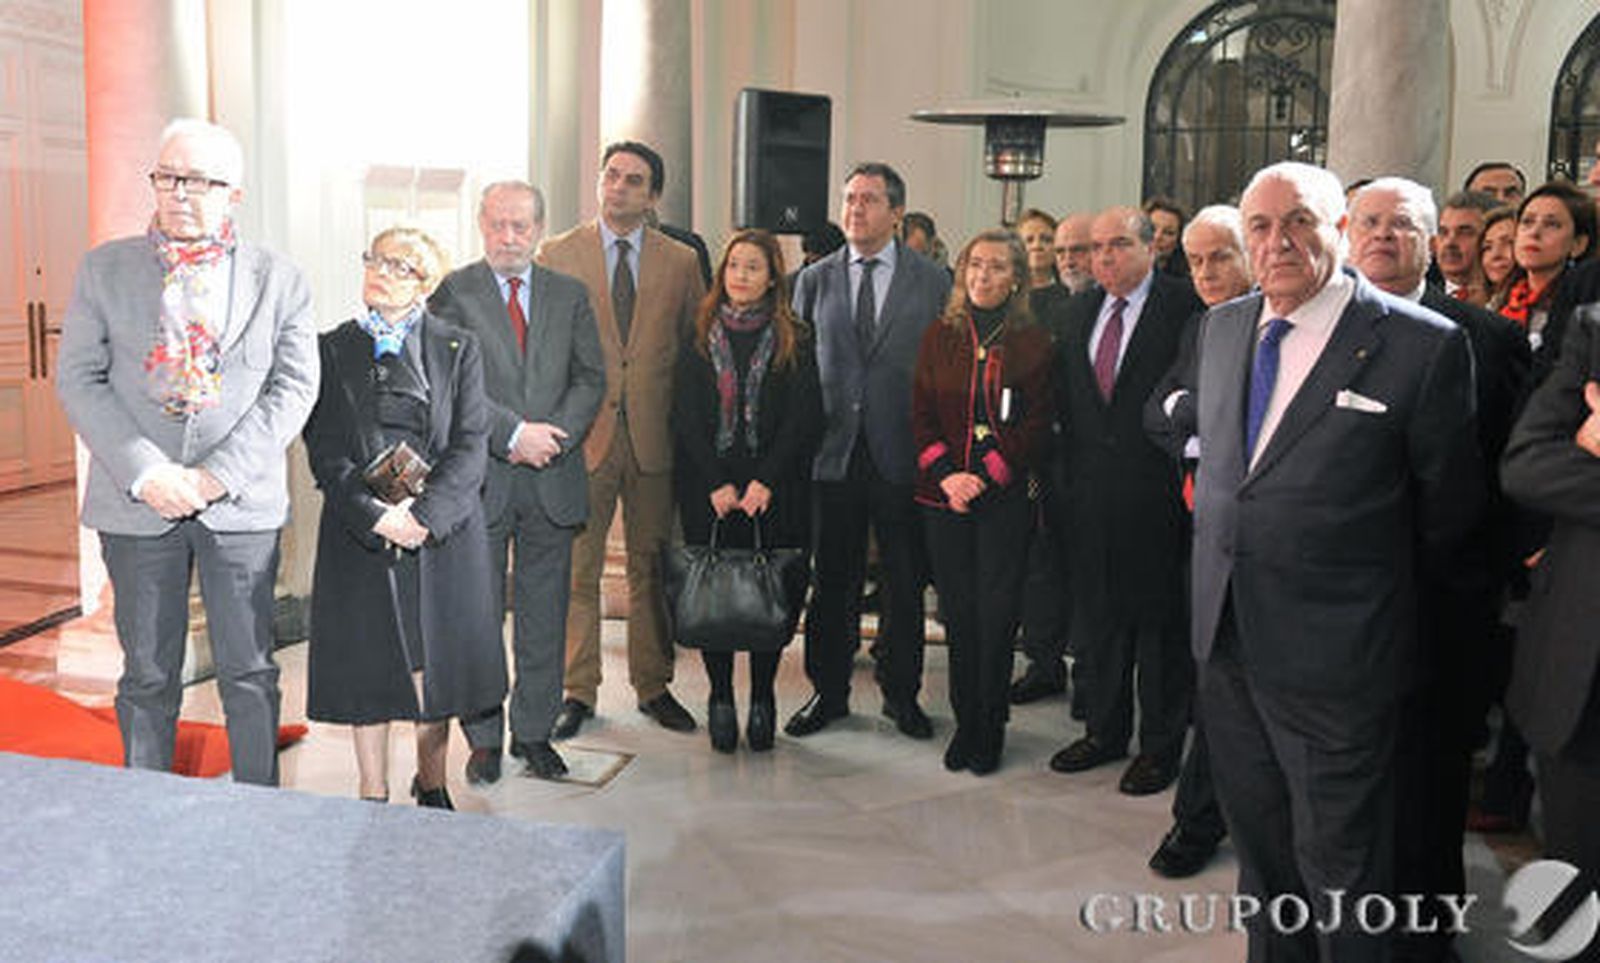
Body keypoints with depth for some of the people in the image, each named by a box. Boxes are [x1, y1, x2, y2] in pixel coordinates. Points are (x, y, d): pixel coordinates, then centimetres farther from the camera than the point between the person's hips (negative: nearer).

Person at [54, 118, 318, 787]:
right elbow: (78, 379, 0)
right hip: (137, 503, 1)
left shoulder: (280, 281, 3)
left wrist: (217, 475, -13)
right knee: (147, 674, 11)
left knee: (249, 672, 7)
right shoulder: (105, 268, 5)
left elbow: (295, 387, -3)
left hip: (241, 502, -1)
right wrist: (144, 473, -13)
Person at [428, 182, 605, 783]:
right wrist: (513, 434, -16)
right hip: (480, 479, -2)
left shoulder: (570, 295, 11)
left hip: (553, 478, 3)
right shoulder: (453, 293, 1)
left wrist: (556, 436, -10)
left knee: (545, 614, 8)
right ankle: (484, 737, 18)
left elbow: (591, 378, 6)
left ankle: (535, 732, 21)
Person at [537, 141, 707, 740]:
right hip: (582, 432, -1)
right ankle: (578, 691, 16)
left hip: (654, 435, 1)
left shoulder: (680, 261, 8)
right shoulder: (557, 255, 5)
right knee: (577, 570, 4)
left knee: (652, 567, 9)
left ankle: (653, 686, 22)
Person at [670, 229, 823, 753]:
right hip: (708, 488, 1)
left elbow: (805, 417, -2)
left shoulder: (794, 340, 4)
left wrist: (765, 481, -12)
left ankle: (762, 698, 16)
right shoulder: (699, 337, 7)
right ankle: (720, 697, 15)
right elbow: (685, 416, 1)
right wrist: (717, 483, -9)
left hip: (775, 491, -1)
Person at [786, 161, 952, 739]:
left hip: (903, 454, -1)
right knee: (832, 580, 9)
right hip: (833, 453, 1)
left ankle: (901, 695, 25)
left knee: (905, 583, 8)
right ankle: (829, 691, 24)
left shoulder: (932, 281, 3)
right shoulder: (815, 280, 8)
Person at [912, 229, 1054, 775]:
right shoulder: (939, 338, 9)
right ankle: (965, 723, 19)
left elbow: (1036, 428, -3)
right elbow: (921, 417, 7)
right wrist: (945, 474, -8)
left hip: (1006, 499, -2)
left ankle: (990, 729, 14)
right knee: (958, 613, 6)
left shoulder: (1034, 345, 2)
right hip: (944, 498, 2)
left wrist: (985, 477, -13)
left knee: (997, 613, 0)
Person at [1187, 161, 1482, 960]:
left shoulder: (1423, 345, -13)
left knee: (1341, 865, 9)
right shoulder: (1220, 327, 6)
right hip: (1226, 637, 6)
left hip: (1335, 654, -5)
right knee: (1258, 842, 22)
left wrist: (1381, 589, 7)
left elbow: (1449, 504, -3)